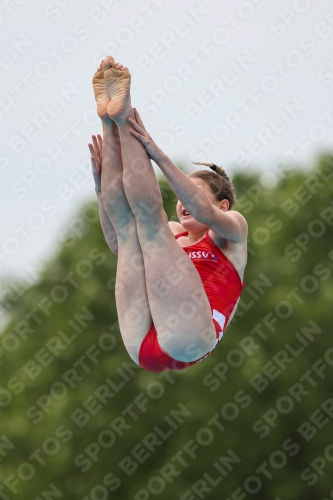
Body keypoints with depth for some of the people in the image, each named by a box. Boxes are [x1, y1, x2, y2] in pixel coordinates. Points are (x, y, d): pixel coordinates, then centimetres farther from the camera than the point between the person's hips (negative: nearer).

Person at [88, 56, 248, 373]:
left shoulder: (232, 229, 19)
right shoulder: (173, 234, 33)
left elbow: (205, 213, -5)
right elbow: (120, 244, 16)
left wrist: (158, 156, -12)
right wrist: (101, 184, 4)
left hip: (187, 340, -5)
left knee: (148, 215, -7)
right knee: (124, 220, 3)